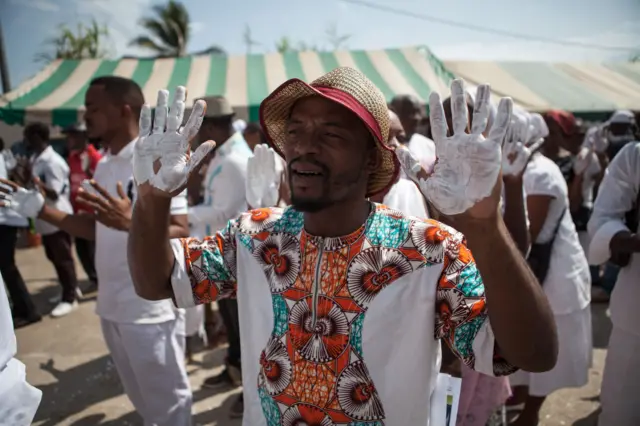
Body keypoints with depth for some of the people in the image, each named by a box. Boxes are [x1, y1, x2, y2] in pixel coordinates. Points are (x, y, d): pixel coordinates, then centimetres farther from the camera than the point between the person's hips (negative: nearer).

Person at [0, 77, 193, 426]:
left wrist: (130, 223, -35)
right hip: (110, 306, 8)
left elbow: (180, 234, -19)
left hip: (151, 309, -8)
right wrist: (40, 210, 10)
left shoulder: (157, 160, -15)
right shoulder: (103, 166, 9)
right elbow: (99, 230, 15)